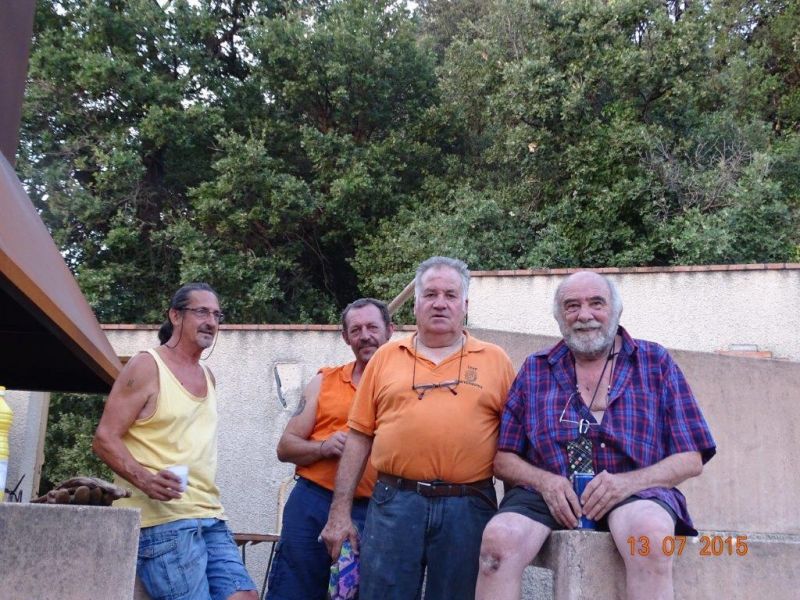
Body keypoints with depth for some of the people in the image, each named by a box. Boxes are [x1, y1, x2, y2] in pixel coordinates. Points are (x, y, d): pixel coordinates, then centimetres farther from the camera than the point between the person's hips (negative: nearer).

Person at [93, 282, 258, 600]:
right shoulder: (147, 366, -3)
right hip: (161, 518, -7)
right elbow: (104, 439, -9)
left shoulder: (208, 377, 18)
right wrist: (144, 479, -25)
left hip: (210, 518, 7)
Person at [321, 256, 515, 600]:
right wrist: (340, 512, 4)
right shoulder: (386, 356, 9)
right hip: (393, 503, 1)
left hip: (468, 507, 0)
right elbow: (359, 438, 8)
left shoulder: (495, 360, 7)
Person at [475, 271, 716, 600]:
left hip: (636, 491, -1)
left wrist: (628, 482, -12)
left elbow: (691, 459, 6)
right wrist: (545, 481, -10)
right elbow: (504, 458, 11)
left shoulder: (655, 362, 10)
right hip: (547, 492, 1)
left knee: (651, 534, -36)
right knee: (499, 538, -31)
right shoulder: (535, 369, 14)